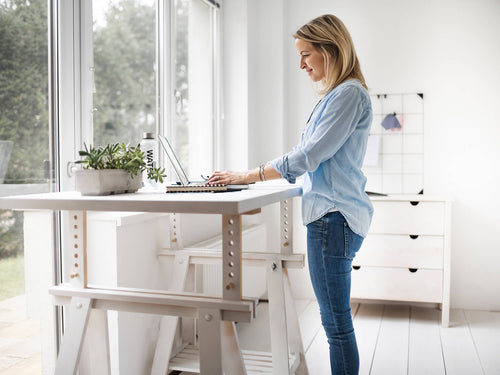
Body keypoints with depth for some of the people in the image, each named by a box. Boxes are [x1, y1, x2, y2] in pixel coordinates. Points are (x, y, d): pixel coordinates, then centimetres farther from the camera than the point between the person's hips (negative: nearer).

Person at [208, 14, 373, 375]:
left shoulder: (350, 94, -12)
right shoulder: (337, 94, 20)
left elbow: (308, 156, -18)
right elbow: (308, 155, 21)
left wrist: (249, 176, -12)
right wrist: (251, 174, 14)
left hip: (334, 217, -10)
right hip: (331, 215, 10)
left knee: (337, 324, -1)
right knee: (336, 322, 16)